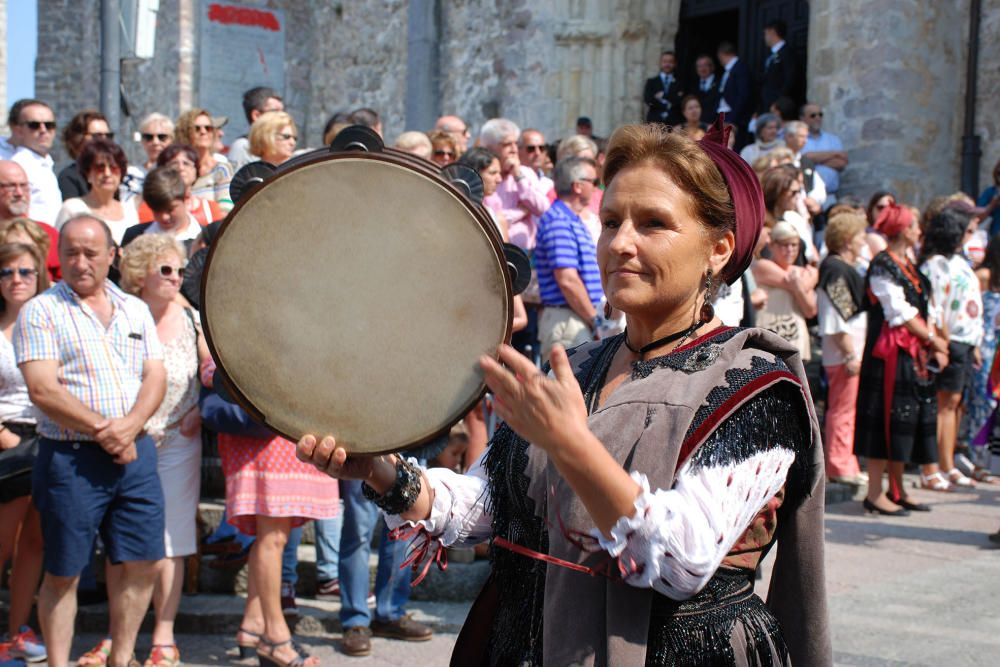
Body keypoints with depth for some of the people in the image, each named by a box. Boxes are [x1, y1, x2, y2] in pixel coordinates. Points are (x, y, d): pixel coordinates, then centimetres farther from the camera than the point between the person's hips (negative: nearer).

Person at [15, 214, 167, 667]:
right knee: (62, 574, 2)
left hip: (135, 453, 4)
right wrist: (103, 429, -16)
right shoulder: (41, 311, -2)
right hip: (71, 458, -4)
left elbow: (156, 377, 6)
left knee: (139, 563, 6)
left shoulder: (135, 310, 13)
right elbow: (42, 390, -12)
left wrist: (129, 427, -12)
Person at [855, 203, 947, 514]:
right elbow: (900, 314, -15)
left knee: (910, 419, 10)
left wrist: (936, 344, 1)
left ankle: (897, 490, 18)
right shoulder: (883, 267, -10)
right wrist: (934, 340, -7)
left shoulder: (908, 265, 18)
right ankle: (875, 494, -5)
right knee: (889, 418, -9)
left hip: (916, 354, 9)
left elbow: (925, 309, 14)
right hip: (891, 354, -9)